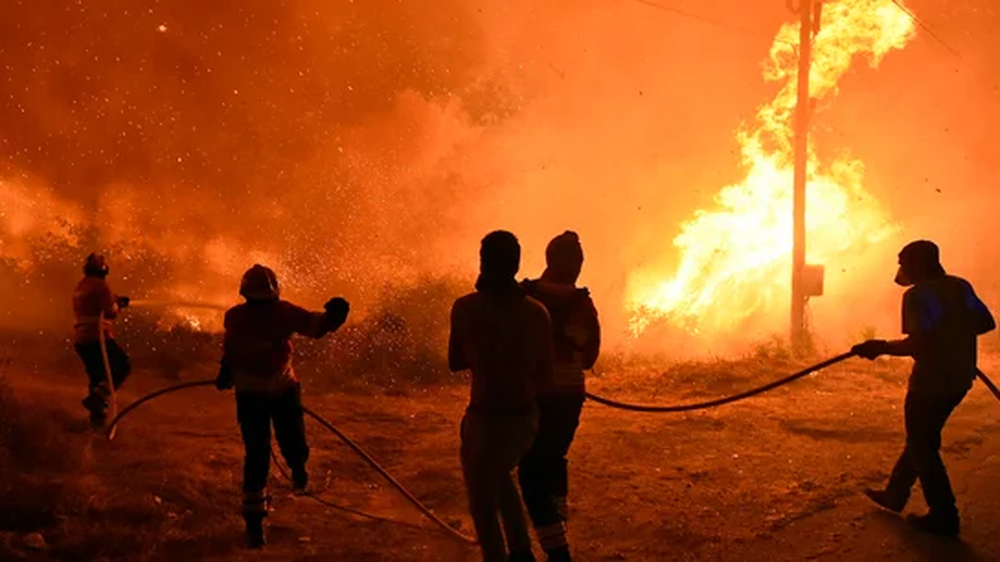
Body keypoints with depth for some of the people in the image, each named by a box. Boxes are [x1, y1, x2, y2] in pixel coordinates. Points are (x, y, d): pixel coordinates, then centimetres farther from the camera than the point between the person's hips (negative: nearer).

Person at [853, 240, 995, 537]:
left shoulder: (918, 295, -17)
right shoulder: (960, 287, 6)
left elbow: (918, 344, -26)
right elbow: (986, 322, 11)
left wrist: (880, 347, -15)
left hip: (931, 381, -8)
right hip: (959, 378, 8)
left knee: (922, 446, 5)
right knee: (922, 439, 21)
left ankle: (944, 515, 7)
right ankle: (895, 494, 33)